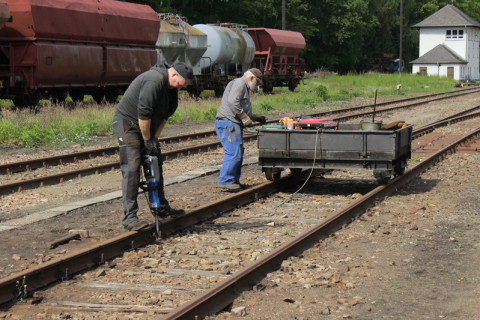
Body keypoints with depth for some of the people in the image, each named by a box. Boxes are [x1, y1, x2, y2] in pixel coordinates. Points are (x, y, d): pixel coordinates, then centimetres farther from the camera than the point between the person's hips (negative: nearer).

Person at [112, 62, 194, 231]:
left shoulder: (171, 86, 4)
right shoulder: (155, 80, -27)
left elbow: (165, 115, 7)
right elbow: (144, 113, -28)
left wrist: (154, 138, -3)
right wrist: (147, 141, -20)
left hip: (146, 127, 10)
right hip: (127, 123, -10)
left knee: (156, 165, 13)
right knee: (131, 168, -14)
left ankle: (162, 208, 26)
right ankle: (129, 217, -15)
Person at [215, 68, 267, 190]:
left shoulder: (245, 87, 28)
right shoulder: (239, 83, -7)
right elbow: (232, 102, -22)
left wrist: (256, 117, 29)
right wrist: (245, 118, -17)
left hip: (234, 125, 11)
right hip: (228, 123, -11)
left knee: (238, 154, 12)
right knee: (233, 153, -14)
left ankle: (234, 181, 16)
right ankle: (225, 180, -12)